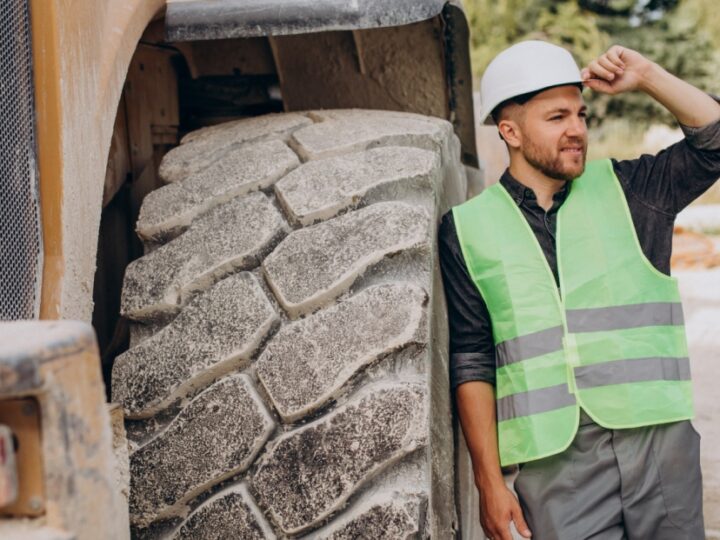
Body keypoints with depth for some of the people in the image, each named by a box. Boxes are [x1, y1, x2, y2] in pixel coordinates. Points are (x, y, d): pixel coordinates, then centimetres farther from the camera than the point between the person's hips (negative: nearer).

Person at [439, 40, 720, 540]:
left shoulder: (627, 189, 9)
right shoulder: (467, 228, 4)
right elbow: (471, 363, 2)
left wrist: (647, 78, -5)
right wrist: (490, 481, -2)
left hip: (662, 439, 2)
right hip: (555, 462, -1)